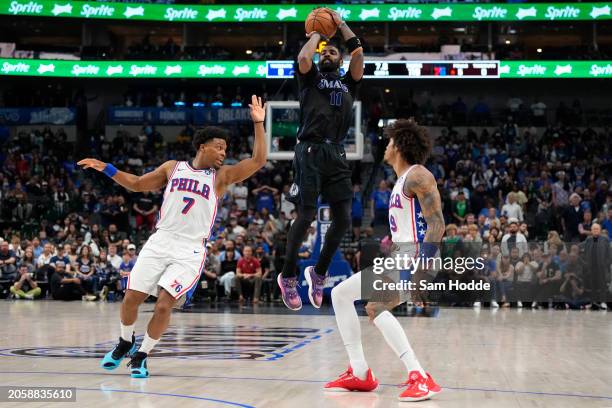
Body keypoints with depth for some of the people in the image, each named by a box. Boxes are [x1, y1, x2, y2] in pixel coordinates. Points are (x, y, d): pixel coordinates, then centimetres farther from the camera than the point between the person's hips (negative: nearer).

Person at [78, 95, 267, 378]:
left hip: (190, 251, -2)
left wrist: (258, 123, -11)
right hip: (160, 241, 2)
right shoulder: (173, 168, 11)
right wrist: (106, 168, 12)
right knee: (131, 298, 1)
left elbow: (258, 161, -5)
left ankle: (141, 356, 8)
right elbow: (137, 184, 21)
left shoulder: (221, 176, 5)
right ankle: (125, 342, 29)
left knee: (164, 305, -13)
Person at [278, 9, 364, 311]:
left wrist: (341, 25, 19)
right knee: (306, 215, -11)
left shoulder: (348, 82, 22)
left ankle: (319, 273, 17)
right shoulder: (311, 77, 14)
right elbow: (303, 58, -7)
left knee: (343, 219, -2)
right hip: (310, 152, -4)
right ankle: (288, 276, 5)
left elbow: (358, 53, 9)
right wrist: (317, 33, 12)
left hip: (336, 155, 4)